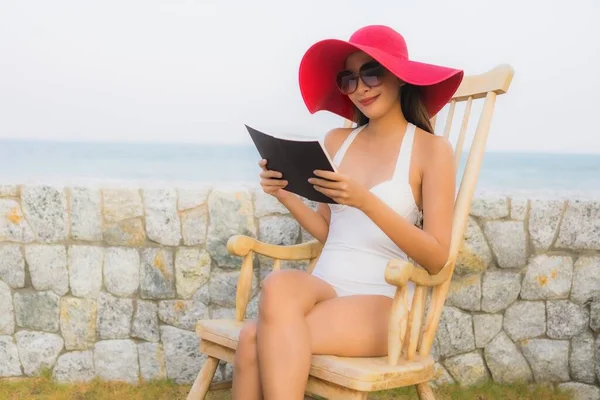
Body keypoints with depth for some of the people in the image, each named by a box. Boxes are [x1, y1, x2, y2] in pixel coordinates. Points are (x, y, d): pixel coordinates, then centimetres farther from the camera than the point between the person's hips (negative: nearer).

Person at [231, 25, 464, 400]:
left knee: (255, 340, -29)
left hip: (378, 303, -4)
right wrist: (286, 195, 0)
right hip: (322, 287, 4)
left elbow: (436, 258, -9)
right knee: (279, 284, -33)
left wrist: (366, 201, -19)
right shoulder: (338, 140, 13)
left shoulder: (431, 149, -2)